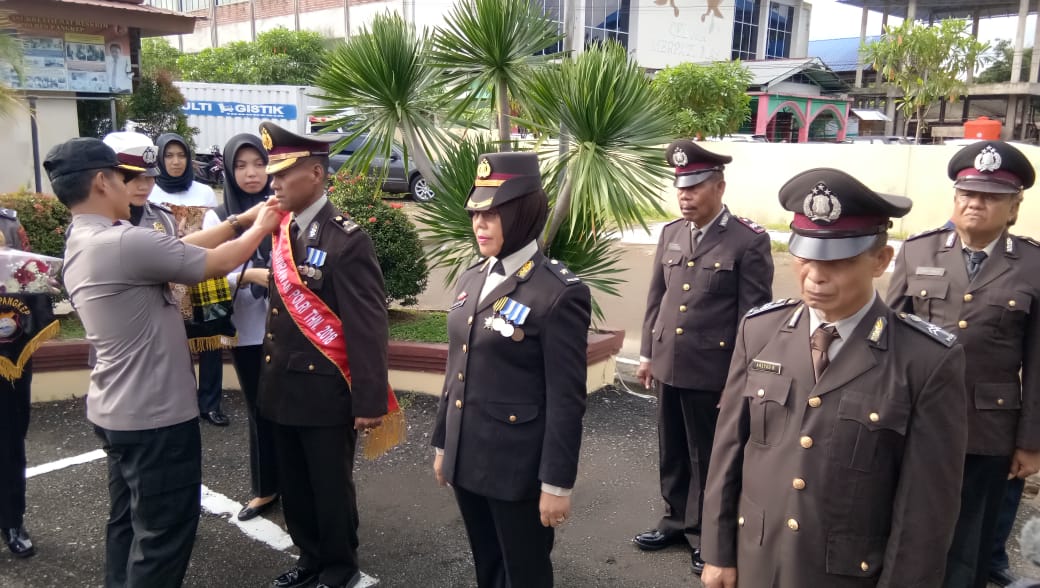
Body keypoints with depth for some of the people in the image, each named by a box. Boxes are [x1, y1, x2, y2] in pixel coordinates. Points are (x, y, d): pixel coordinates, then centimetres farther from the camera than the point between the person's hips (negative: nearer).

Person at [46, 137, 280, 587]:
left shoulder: (83, 242, 6)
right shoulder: (124, 242, -25)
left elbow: (180, 247, 6)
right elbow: (216, 263, -16)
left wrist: (240, 221, 7)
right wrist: (260, 228, 1)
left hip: (116, 410, 10)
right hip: (154, 415, -10)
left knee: (129, 521, 22)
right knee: (163, 531, 5)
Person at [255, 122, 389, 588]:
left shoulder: (346, 240, -18)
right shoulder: (282, 229, 5)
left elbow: (369, 327, -17)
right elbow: (283, 304, 9)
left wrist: (369, 399, -16)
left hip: (325, 392, -7)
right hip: (283, 388, 7)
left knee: (330, 488, 11)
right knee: (294, 488, 19)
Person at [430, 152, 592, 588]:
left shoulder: (559, 293, -17)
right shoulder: (471, 279, 6)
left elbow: (566, 400, -16)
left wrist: (556, 483, -14)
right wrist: (443, 444, 16)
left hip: (518, 468, -7)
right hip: (467, 459, 7)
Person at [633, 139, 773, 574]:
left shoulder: (749, 241, -10)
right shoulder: (670, 233, 7)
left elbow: (754, 315, -10)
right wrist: (647, 352, 12)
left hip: (713, 372, -5)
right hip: (668, 367, 5)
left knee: (708, 457, 10)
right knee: (672, 453, 18)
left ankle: (706, 534, 27)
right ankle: (676, 521, 36)